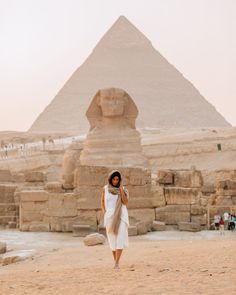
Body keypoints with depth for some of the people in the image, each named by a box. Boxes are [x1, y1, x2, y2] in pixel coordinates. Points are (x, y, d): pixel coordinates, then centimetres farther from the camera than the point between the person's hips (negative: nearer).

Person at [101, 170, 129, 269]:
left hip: (121, 216, -2)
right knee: (112, 239, 6)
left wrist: (121, 190, -15)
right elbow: (102, 201, 14)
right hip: (110, 216, 2)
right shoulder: (105, 189, 3)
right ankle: (115, 261, 18)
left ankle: (117, 263, -16)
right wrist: (104, 212, 3)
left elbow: (125, 202, -10)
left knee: (120, 238, -13)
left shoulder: (123, 189, 0)